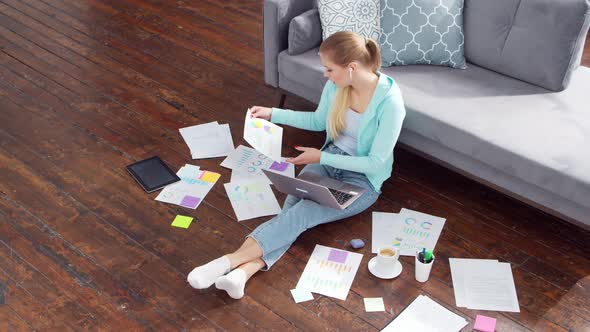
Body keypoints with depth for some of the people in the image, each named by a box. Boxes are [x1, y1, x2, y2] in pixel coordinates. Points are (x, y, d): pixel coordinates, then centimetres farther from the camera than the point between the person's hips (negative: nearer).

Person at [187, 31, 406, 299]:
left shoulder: (390, 102, -24)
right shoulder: (336, 85, -5)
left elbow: (376, 162, -20)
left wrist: (321, 157, -19)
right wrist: (273, 114, 8)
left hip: (363, 179, -5)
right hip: (329, 159, 5)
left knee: (302, 213, -29)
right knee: (292, 207, -24)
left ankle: (231, 260, -38)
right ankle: (243, 271, -44)